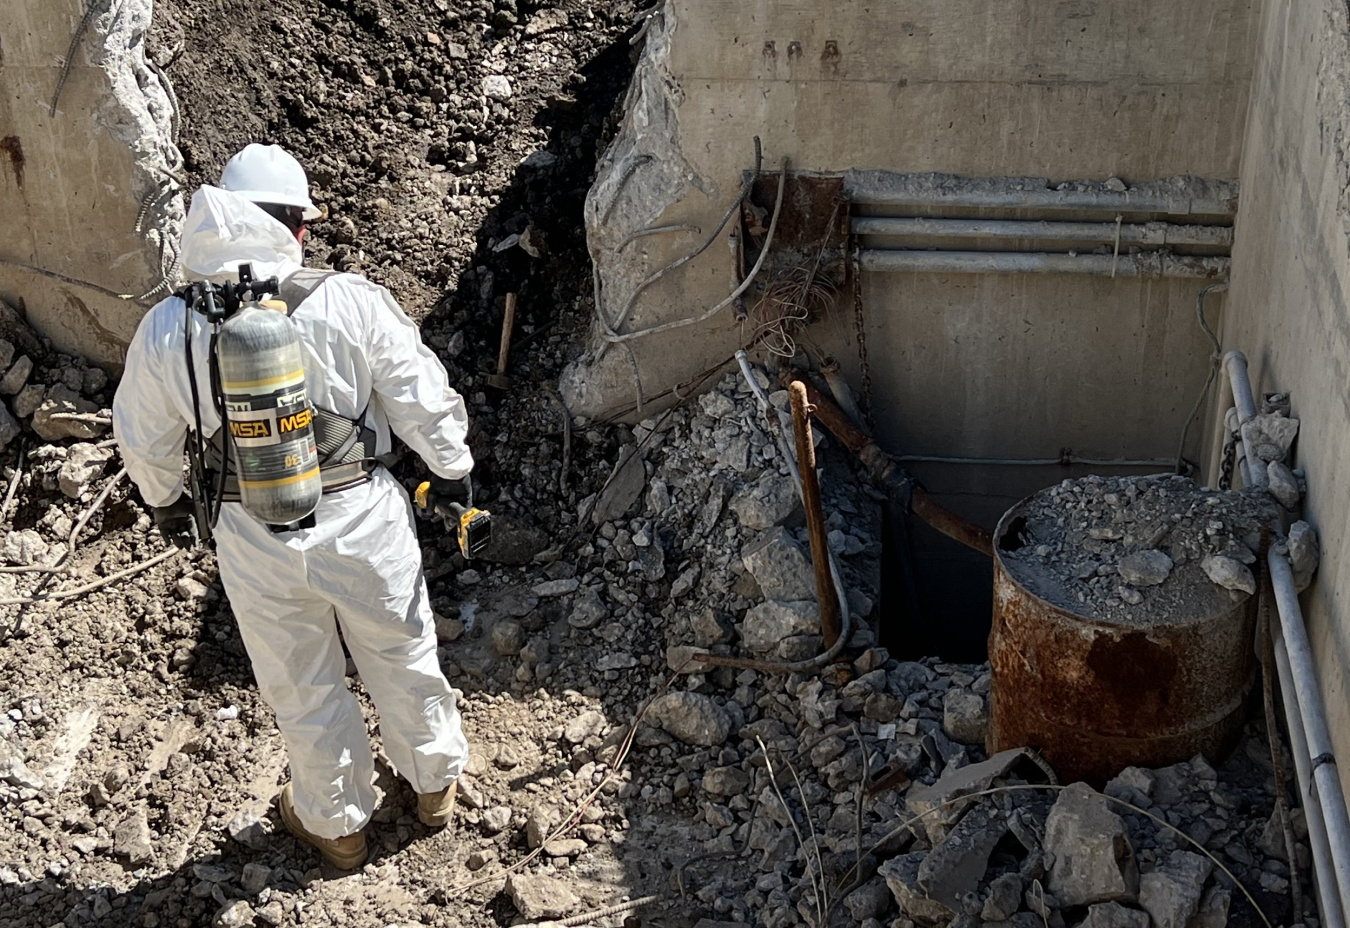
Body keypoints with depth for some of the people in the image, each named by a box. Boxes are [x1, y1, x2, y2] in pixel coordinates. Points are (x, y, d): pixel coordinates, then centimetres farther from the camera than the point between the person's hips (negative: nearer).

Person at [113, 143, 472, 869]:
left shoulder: (167, 328, -10)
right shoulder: (349, 301, -17)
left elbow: (145, 440, 5)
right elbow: (422, 399, -8)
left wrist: (165, 502, 25)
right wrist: (452, 467, 12)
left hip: (254, 540, 1)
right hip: (360, 517, -1)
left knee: (303, 688, 21)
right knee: (401, 658, 23)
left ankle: (336, 824, 43)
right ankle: (433, 782, 47)